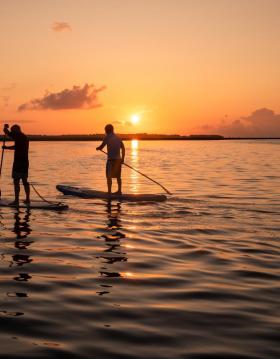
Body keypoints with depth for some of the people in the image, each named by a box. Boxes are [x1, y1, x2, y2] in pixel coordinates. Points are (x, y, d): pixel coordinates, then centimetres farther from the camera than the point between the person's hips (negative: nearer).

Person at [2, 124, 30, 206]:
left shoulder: (18, 136, -11)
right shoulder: (25, 137, 17)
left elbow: (6, 132, -11)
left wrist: (6, 127, 9)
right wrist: (7, 147, 30)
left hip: (18, 162, -9)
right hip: (25, 162, 9)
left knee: (16, 181, -5)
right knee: (25, 181, 14)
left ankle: (16, 200, -6)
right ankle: (27, 199, 17)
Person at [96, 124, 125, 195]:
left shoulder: (107, 137, -7)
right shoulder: (118, 137, 13)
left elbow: (101, 147, -8)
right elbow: (123, 148, 13)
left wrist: (98, 148, 15)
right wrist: (122, 158, 18)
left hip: (111, 159, -7)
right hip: (118, 159, 7)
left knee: (109, 176, -2)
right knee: (118, 176, 17)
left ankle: (109, 192, -5)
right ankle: (119, 191, 22)